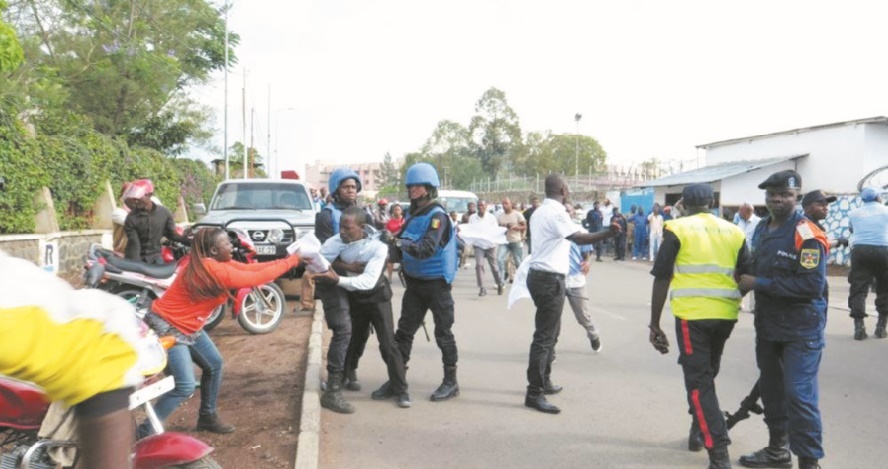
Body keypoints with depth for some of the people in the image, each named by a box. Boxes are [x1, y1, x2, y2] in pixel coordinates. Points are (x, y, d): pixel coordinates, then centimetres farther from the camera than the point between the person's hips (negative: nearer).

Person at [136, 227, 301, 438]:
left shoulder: (215, 263, 1)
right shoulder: (211, 269, -28)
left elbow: (250, 268, -1)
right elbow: (256, 278, -27)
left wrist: (289, 259, -7)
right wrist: (291, 261, -20)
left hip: (188, 326, 10)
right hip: (166, 327, -10)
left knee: (214, 364, 14)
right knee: (185, 386, -12)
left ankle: (207, 417, 29)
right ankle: (145, 431, 2)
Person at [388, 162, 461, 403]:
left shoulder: (437, 215, -16)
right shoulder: (412, 213, 6)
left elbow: (428, 248, -28)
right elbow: (403, 241, 9)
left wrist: (403, 243, -40)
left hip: (436, 283, -7)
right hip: (414, 281, 7)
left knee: (443, 333, 4)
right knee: (404, 330, 9)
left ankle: (451, 382, 16)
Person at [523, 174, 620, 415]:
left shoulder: (540, 212, 16)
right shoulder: (556, 212, -15)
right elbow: (579, 238, -25)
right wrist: (608, 233, -32)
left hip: (540, 275, 10)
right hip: (550, 279, -10)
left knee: (549, 332, 20)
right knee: (545, 336, -8)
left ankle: (543, 381, 28)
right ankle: (534, 393, -7)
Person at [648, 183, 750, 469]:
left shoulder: (677, 229, -1)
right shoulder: (734, 232, 10)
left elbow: (662, 279, -5)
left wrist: (654, 324, 0)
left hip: (692, 314, -5)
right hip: (726, 314, 5)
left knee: (698, 381, 0)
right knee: (707, 373, 24)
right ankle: (698, 432, 36)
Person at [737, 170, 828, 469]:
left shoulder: (807, 235, -17)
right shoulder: (762, 229, 9)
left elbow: (811, 284, -25)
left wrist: (759, 284, -22)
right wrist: (745, 283, 1)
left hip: (801, 329, -8)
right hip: (767, 324, 8)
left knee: (799, 396, -7)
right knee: (771, 389, 18)